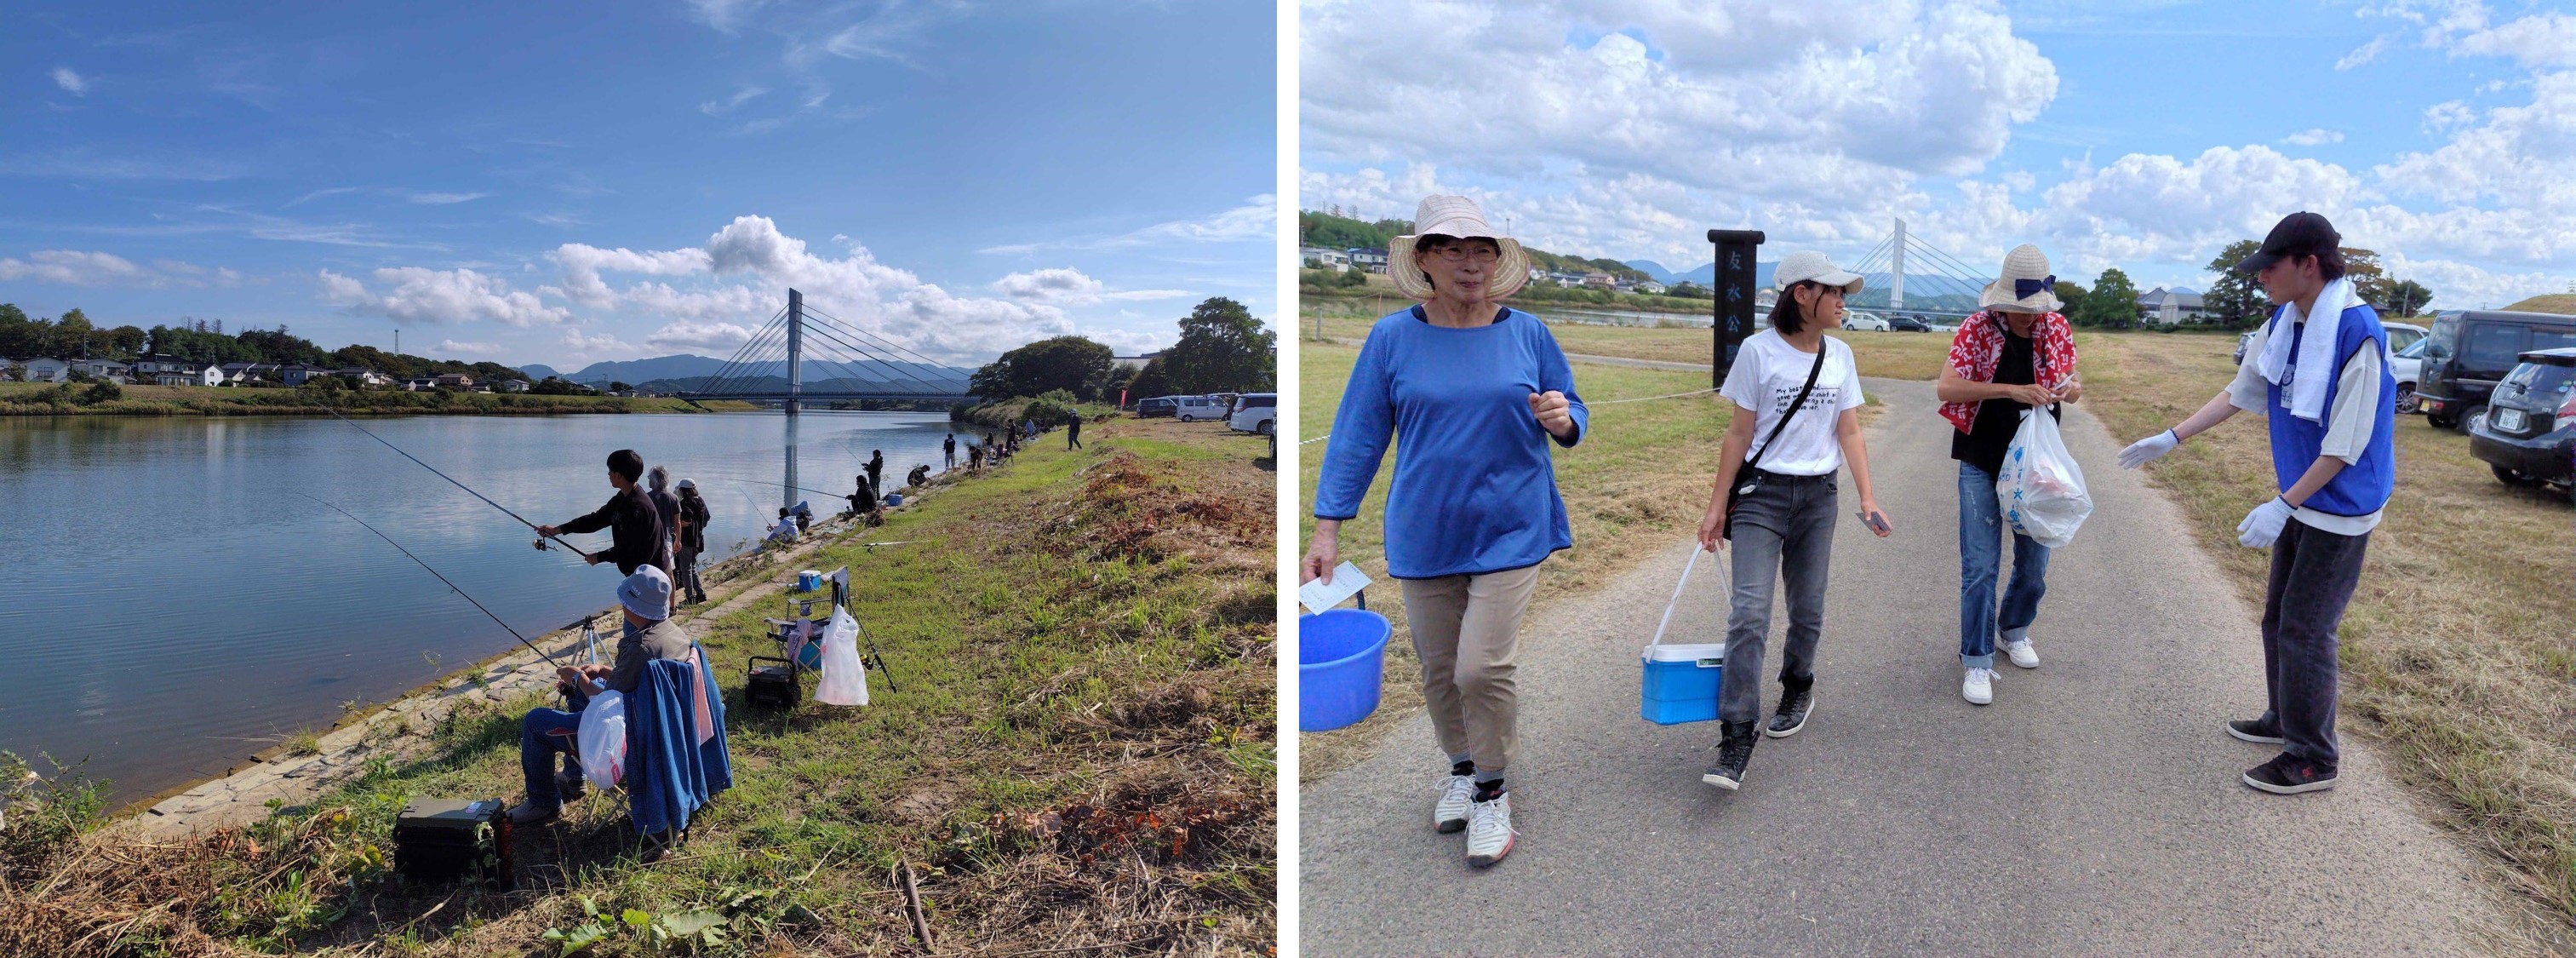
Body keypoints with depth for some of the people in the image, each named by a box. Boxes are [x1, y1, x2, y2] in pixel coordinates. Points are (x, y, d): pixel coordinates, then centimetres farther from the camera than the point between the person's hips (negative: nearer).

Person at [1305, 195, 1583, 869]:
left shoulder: (1527, 333, 1)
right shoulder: (1392, 339, -2)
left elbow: (1573, 415, 11)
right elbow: (1358, 435, -1)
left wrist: (1563, 420, -14)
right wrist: (1328, 529, -5)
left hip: (1510, 530, -1)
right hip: (1424, 534, 1)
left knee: (1485, 667, -8)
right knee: (1440, 669, 12)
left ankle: (1492, 793, 15)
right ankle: (1461, 769, 38)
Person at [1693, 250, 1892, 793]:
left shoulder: (1839, 356, 6)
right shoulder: (1759, 351, -7)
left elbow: (1849, 432, 8)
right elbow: (1740, 433, -4)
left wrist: (1867, 499, -1)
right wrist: (1717, 505, -3)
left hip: (1818, 497, 4)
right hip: (1761, 494, -4)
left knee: (1808, 611, 10)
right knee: (1750, 612, -14)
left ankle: (1798, 690, 38)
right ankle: (1736, 738, -13)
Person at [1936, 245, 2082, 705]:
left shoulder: (2056, 329, 0)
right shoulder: (1977, 328, -11)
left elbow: (2070, 384, 13)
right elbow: (1945, 389, -21)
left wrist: (2071, 388, -12)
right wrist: (2011, 391, -29)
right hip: (1982, 465, -4)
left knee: (2034, 562, 13)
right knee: (1980, 567, -5)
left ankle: (2014, 630, 39)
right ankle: (1976, 661, 6)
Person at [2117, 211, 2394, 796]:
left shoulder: (2357, 333, -26)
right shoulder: (2283, 323, 0)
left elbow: (2345, 444, -23)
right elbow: (2241, 393, 13)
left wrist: (2281, 506, -23)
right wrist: (2171, 439, 10)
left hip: (2340, 509, -9)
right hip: (2300, 501, 9)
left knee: (2305, 631, -2)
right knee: (2279, 619, 19)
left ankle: (2313, 759, 11)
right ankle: (2283, 720, 37)